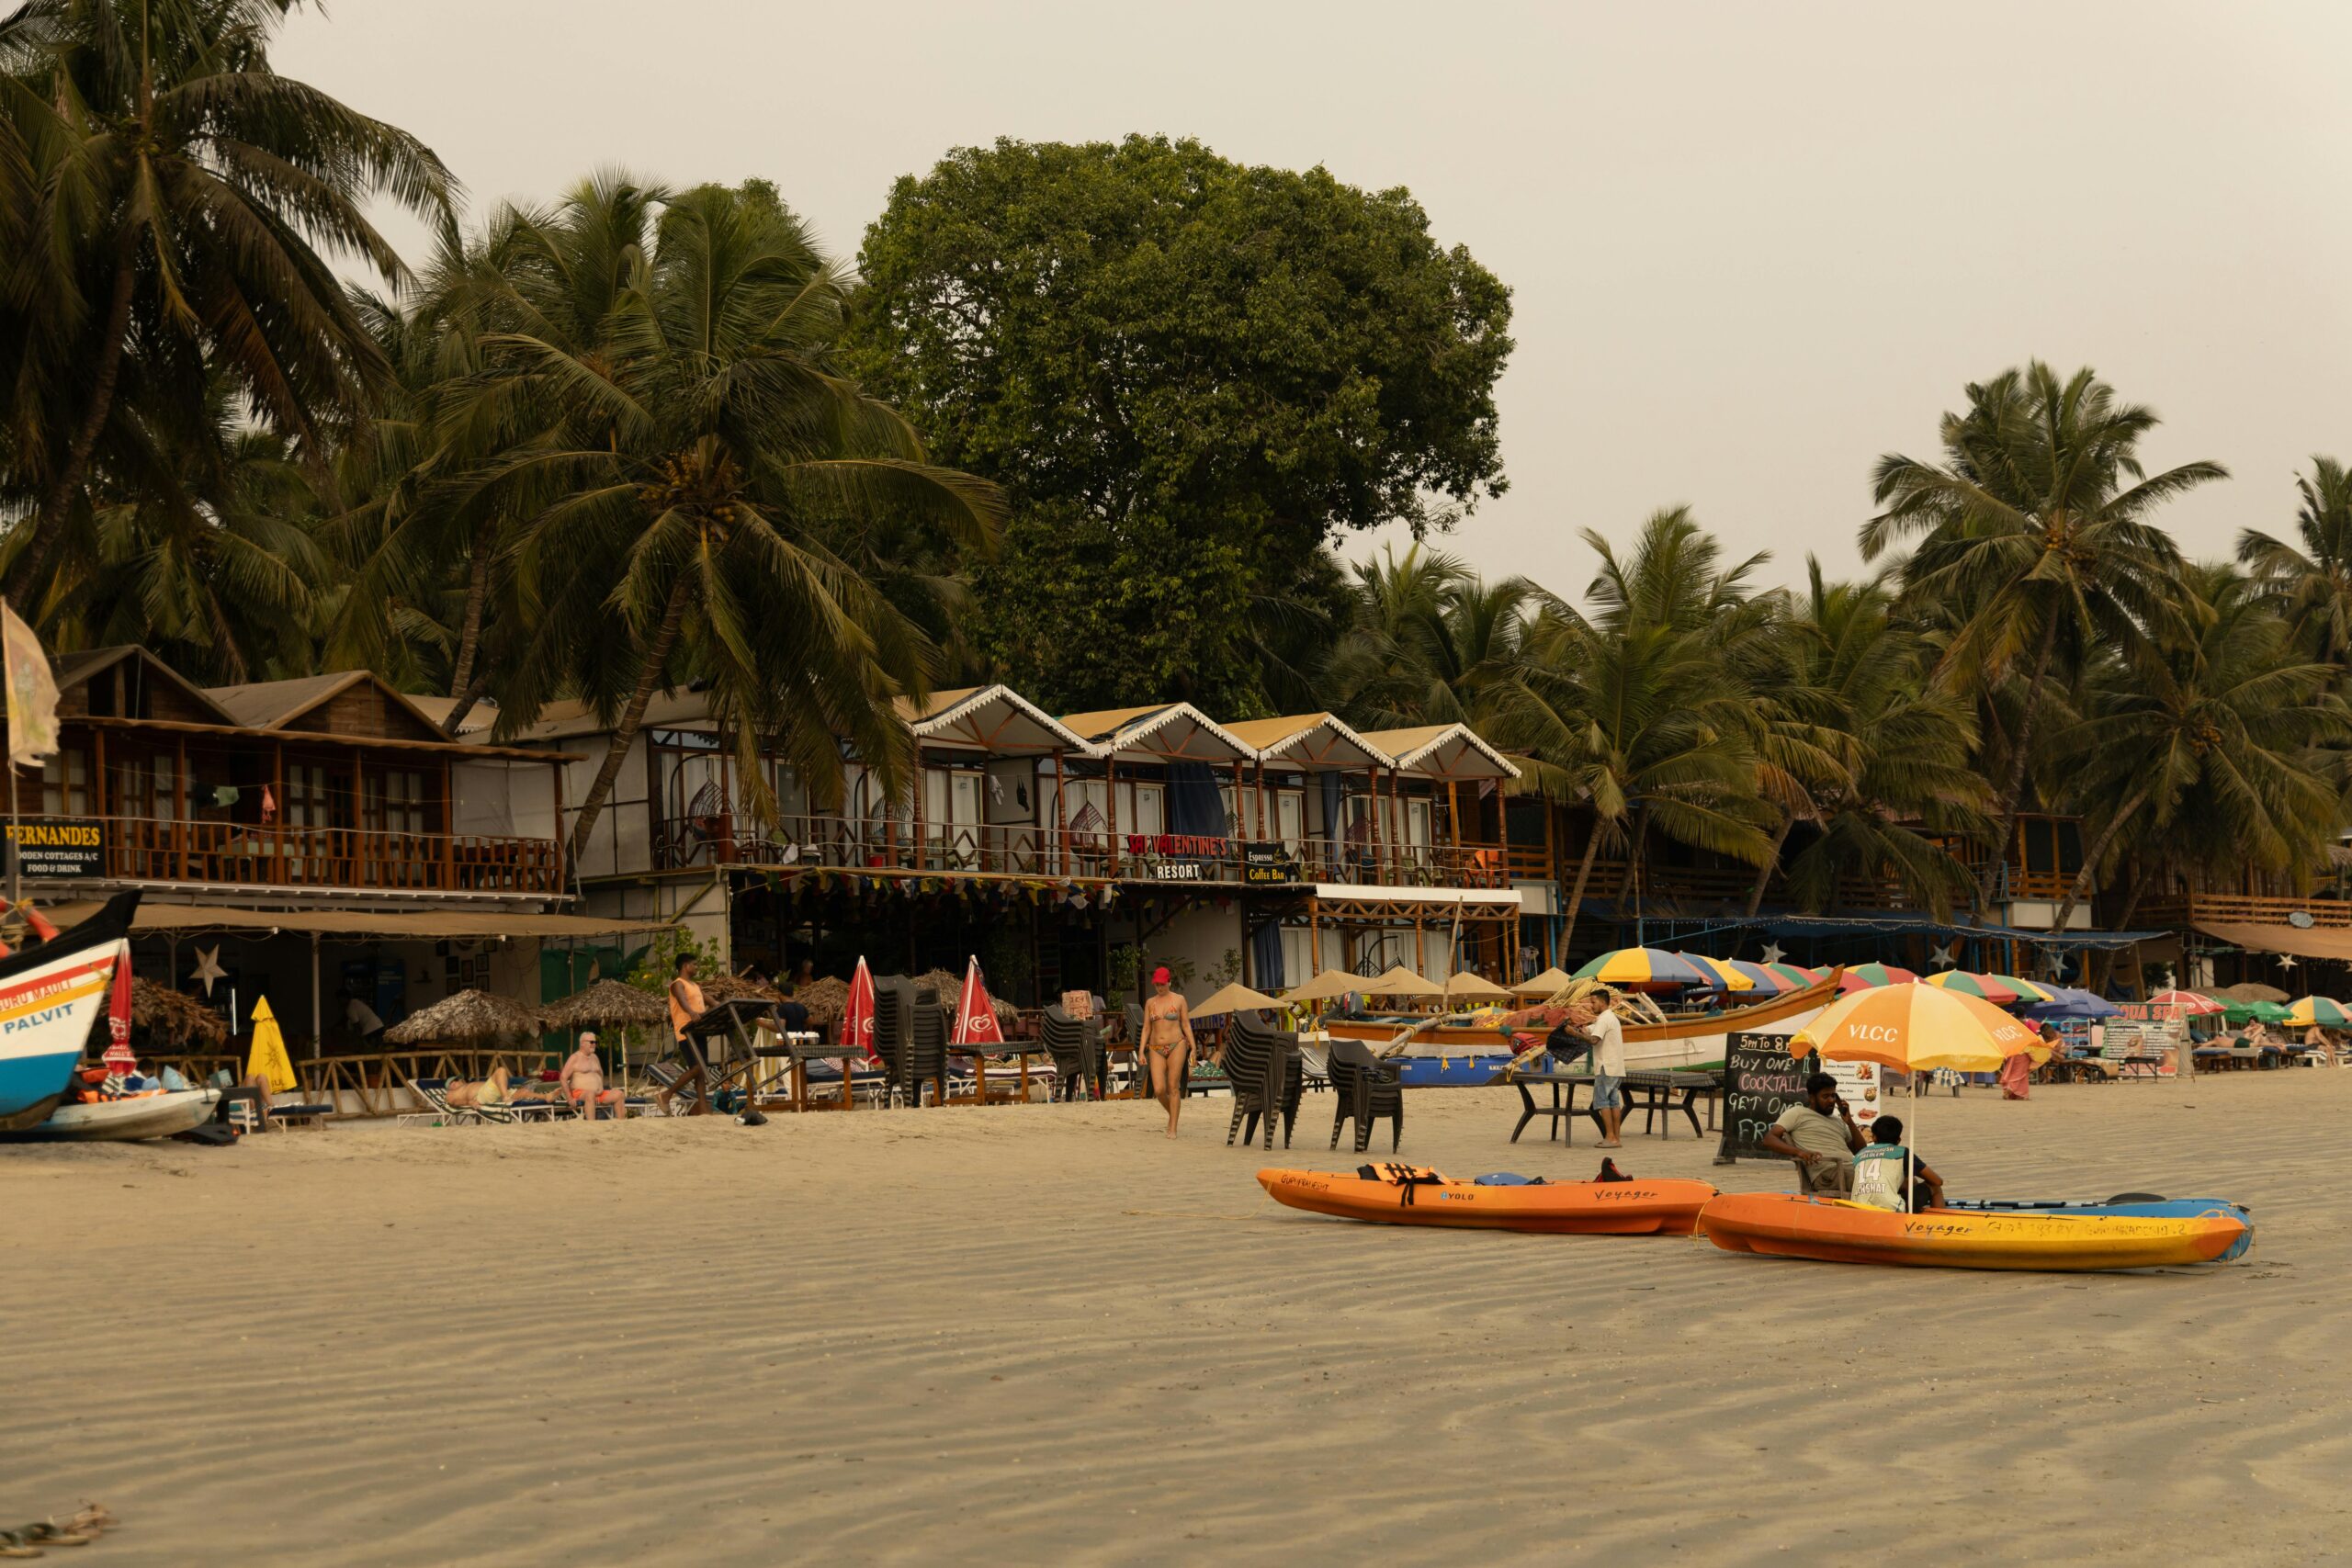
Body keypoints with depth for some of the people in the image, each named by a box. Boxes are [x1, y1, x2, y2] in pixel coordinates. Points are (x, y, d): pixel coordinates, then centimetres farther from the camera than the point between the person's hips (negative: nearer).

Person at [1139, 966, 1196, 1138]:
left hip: (1176, 1046, -3)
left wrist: (1193, 1049, -1)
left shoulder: (1179, 999, 2)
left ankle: (1173, 1129, -1)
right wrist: (1141, 1052, 1)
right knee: (1159, 1090, -8)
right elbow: (1146, 1028, 10)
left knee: (1173, 1087, -6)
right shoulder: (1150, 1003, 10)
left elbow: (1186, 1025, 3)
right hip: (1156, 1049, 3)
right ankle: (1172, 1113, 23)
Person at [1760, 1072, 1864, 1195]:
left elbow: (1861, 1150, 27)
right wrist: (1798, 1152, -14)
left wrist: (1850, 1122, 14)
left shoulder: (1838, 1120, 32)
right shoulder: (1797, 1113, 14)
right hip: (1825, 1171, -6)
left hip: (1852, 1168, 6)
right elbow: (1769, 1139, 3)